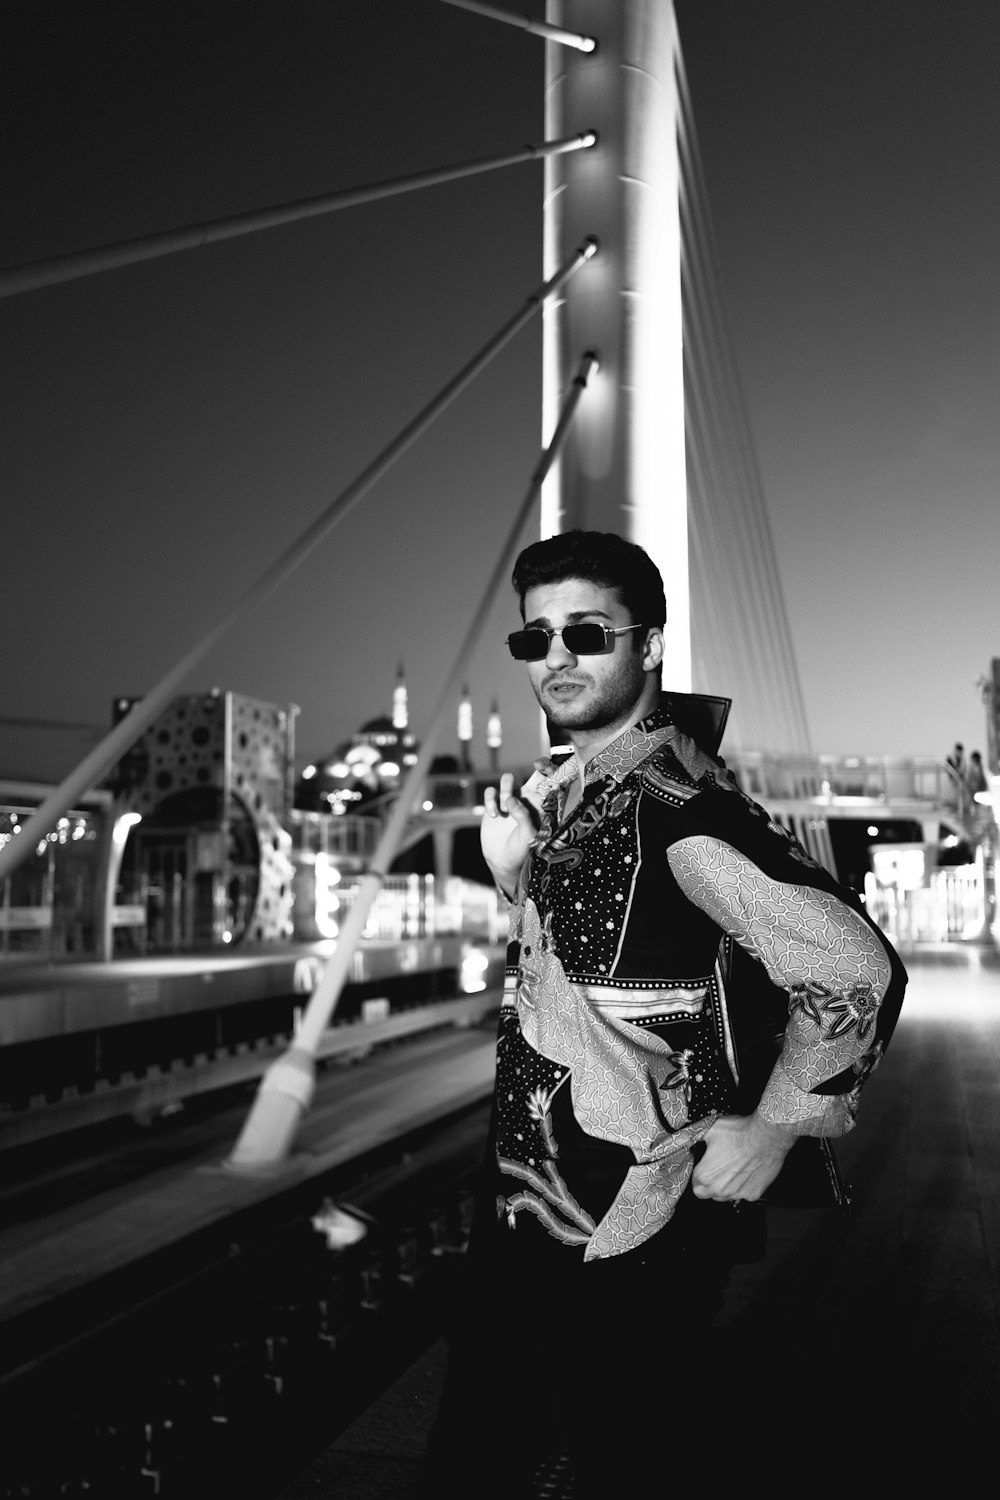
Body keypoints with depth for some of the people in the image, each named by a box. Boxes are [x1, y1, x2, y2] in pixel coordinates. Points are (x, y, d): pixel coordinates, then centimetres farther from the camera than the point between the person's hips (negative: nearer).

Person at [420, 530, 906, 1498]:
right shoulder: (561, 793, 5)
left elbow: (853, 970, -27)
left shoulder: (675, 801, -21)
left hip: (626, 1241, -8)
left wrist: (773, 1132, -17)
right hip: (523, 1205, 9)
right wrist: (515, 870, -2)